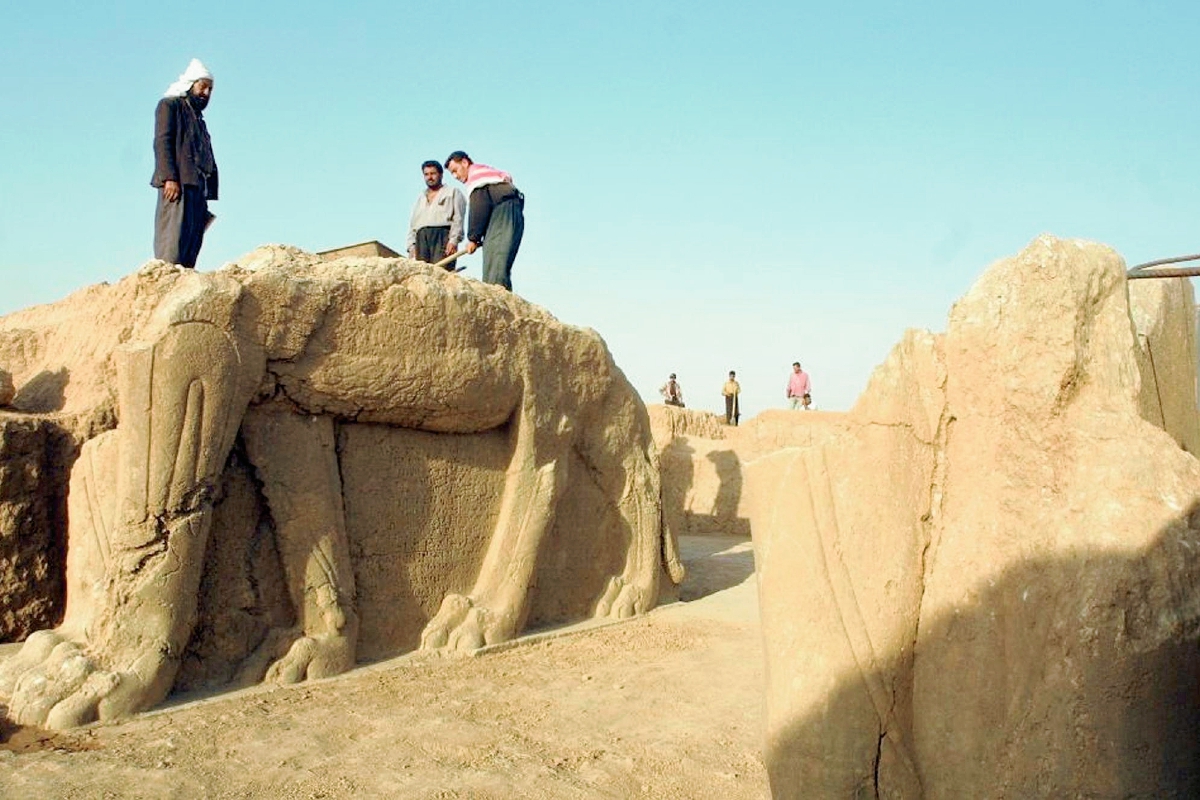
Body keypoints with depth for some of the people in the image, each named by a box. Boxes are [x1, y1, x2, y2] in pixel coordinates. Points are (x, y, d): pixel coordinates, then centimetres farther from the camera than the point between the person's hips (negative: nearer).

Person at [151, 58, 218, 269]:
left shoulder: (198, 117, 30)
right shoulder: (170, 105, 8)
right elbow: (162, 141, -6)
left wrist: (207, 196, 13)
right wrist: (170, 178, -19)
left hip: (198, 187, 7)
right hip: (177, 183, -7)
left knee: (193, 243, -3)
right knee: (174, 240, -17)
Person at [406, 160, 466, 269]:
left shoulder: (453, 193, 17)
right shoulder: (420, 199, 33)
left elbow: (458, 219, 3)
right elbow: (412, 224, 26)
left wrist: (453, 240, -12)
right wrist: (411, 246, 10)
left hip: (442, 236, -4)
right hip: (421, 238, 4)